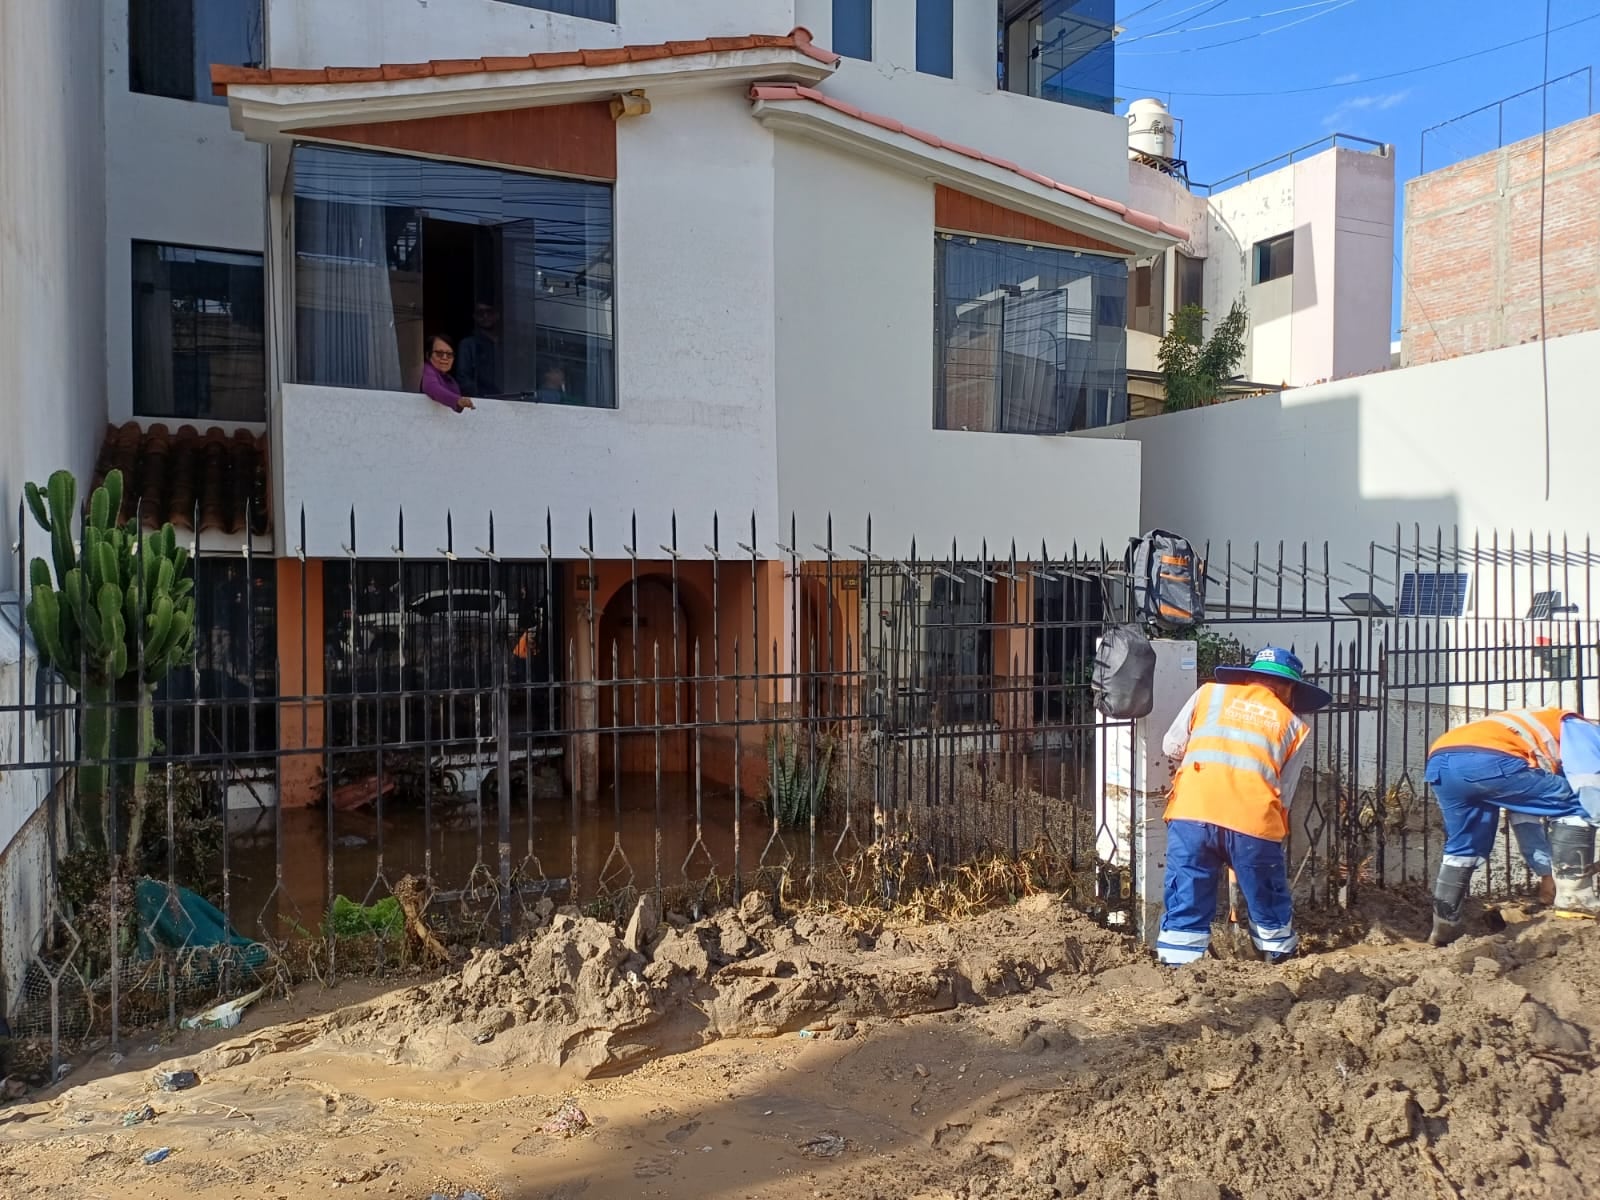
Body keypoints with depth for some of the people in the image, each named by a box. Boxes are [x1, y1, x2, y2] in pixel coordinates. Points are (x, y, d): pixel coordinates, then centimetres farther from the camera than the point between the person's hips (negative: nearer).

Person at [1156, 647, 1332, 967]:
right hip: (1253, 820, 0)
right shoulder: (1294, 724, 19)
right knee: (1270, 904, 20)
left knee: (1186, 903, 8)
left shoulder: (1209, 693, 18)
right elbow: (1284, 793, 15)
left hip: (1191, 813, 0)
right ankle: (1281, 958, 35)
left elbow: (1172, 746, 19)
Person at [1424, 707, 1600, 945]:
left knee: (1464, 846, 26)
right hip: (1488, 759, -8)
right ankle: (1573, 895, 8)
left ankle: (1444, 927, 26)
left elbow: (1525, 819, 41)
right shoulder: (1578, 729, 26)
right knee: (1575, 806, 11)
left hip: (1439, 761, 8)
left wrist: (1547, 872, 40)